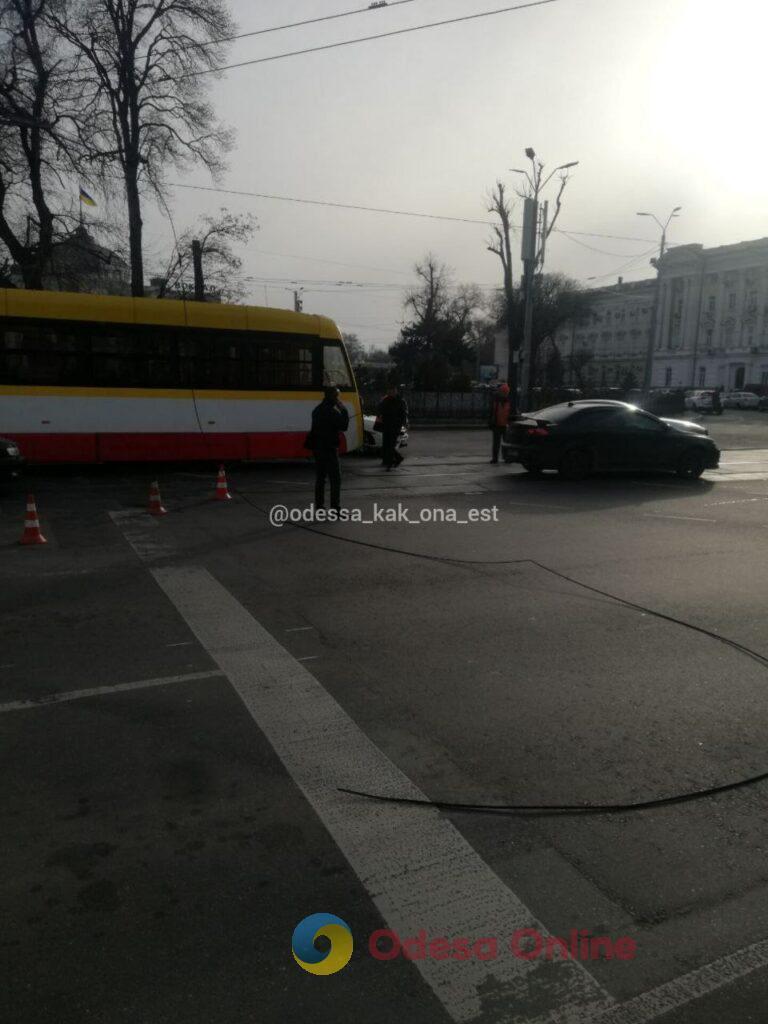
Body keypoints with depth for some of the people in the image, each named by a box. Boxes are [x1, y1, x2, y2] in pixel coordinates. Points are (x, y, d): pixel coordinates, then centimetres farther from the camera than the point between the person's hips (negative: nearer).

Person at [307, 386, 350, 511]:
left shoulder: (317, 410, 13)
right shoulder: (332, 411, -16)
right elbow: (344, 425, -14)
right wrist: (344, 410, -7)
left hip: (317, 447, 9)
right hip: (329, 448, -9)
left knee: (320, 477, 15)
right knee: (336, 478, -5)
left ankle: (319, 505, 18)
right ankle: (336, 508, -8)